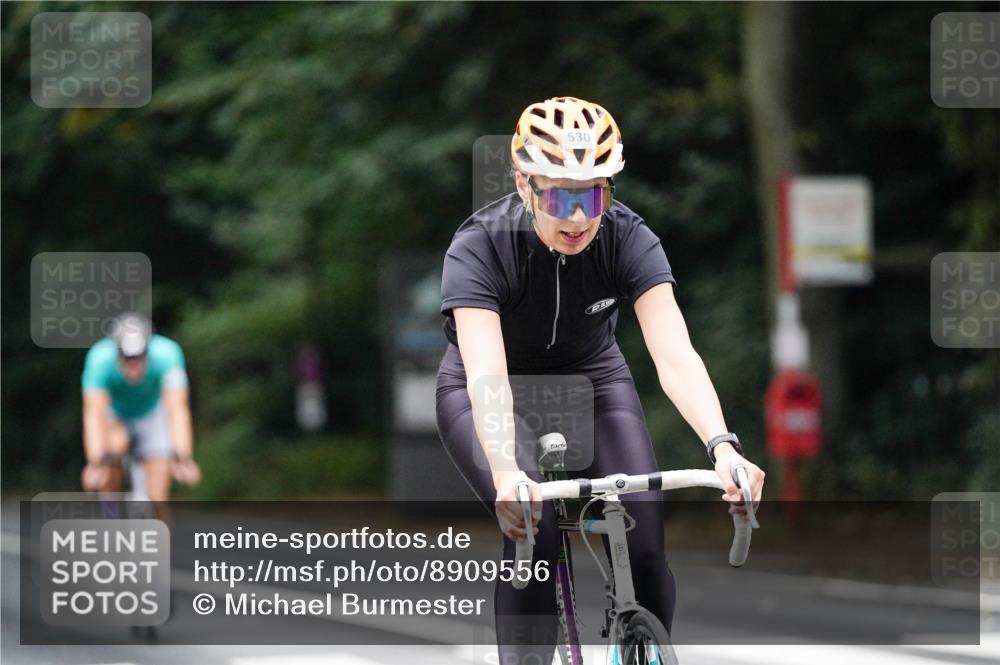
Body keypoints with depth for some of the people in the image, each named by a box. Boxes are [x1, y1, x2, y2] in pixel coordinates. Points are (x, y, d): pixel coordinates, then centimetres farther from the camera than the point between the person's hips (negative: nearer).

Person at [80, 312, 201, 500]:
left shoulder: (166, 353, -35)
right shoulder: (100, 358, -35)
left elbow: (177, 409, -41)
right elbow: (94, 414, -42)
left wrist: (183, 460, -54)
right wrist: (95, 464, -55)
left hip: (152, 413, 1)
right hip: (114, 416, -1)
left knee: (158, 498, -10)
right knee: (115, 444, -33)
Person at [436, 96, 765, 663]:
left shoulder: (627, 239, -23)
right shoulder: (480, 248, -30)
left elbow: (675, 355, -34)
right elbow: (486, 373, -43)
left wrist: (723, 446, -51)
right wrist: (506, 472, -60)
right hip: (494, 398, -2)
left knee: (645, 542, -17)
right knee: (534, 531, -29)